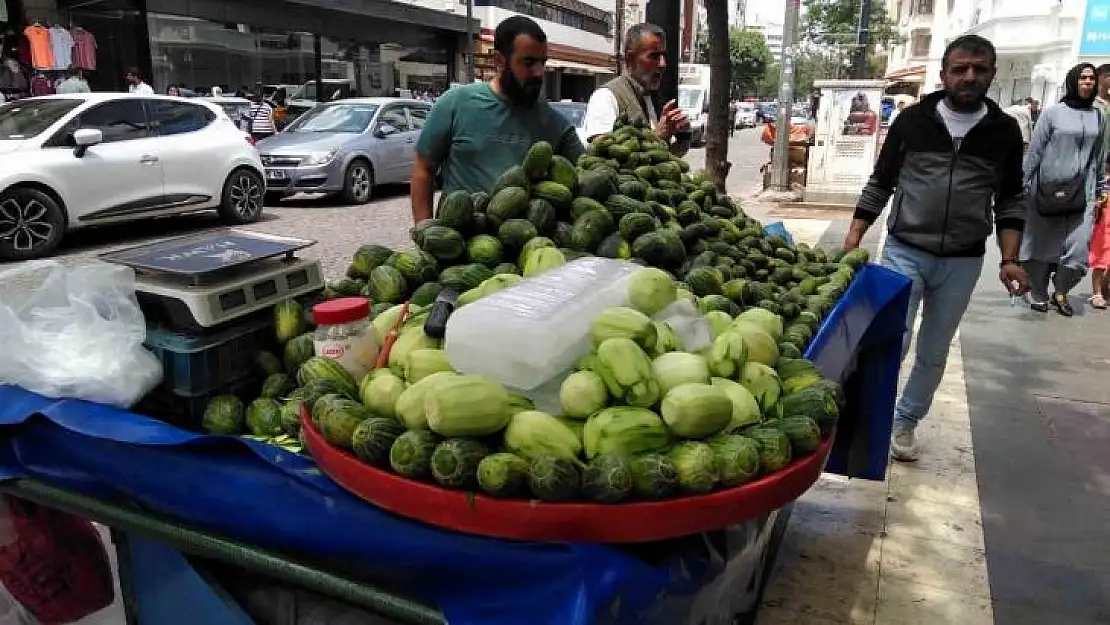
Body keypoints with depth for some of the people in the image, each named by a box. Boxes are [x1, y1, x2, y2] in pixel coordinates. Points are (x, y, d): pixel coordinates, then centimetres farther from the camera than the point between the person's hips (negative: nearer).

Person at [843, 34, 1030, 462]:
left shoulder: (1004, 130, 1)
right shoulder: (912, 120, -3)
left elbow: (1010, 200, 7)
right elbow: (879, 184, 3)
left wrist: (1009, 260, -3)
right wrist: (854, 236, -6)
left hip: (962, 262, 2)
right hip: (904, 252, -2)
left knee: (934, 353, 12)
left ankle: (905, 421, 29)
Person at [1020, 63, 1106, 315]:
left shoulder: (1097, 116, 11)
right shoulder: (1053, 112, 0)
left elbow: (1100, 158, 15)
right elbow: (1034, 151, 0)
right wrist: (1025, 185, -3)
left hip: (1082, 194, 3)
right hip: (1048, 190, -3)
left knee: (1078, 248, -5)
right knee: (1042, 245, 6)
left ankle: (1060, 292, 18)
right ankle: (1038, 295, 23)